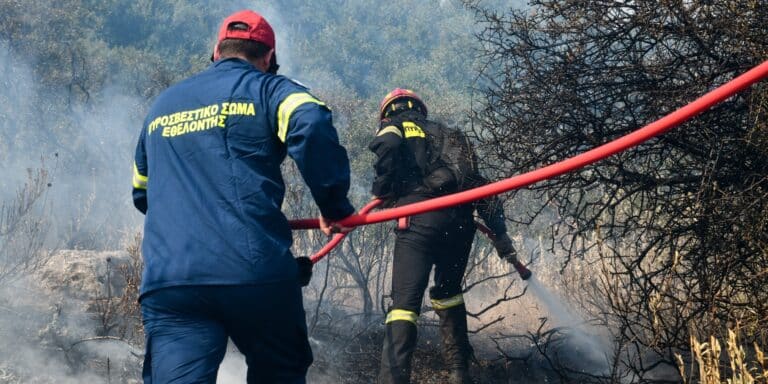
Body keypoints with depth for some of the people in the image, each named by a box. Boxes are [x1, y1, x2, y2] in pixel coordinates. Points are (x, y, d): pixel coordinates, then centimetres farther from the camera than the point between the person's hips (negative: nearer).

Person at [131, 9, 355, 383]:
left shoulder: (160, 106, 24)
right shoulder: (266, 88, 9)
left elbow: (142, 194, 36)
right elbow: (312, 126, -14)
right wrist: (334, 204, -4)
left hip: (166, 280, 3)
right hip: (256, 275, -3)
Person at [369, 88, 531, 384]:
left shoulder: (393, 125, 17)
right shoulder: (446, 133, 31)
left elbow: (387, 146, -11)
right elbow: (480, 186, 23)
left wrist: (383, 192, 2)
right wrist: (500, 236, 22)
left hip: (420, 217, -5)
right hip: (461, 221, 5)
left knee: (405, 301, -10)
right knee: (448, 292, 24)